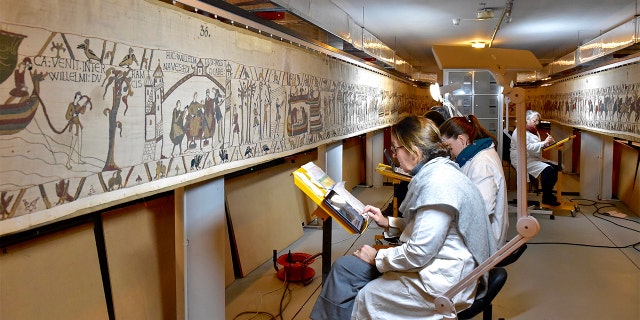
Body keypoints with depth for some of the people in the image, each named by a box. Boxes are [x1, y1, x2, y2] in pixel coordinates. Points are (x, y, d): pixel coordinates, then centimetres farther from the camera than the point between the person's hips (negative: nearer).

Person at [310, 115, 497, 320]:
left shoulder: (438, 183, -25)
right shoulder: (436, 172, 7)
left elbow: (418, 253, -25)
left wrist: (377, 257, -10)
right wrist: (388, 222, 11)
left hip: (441, 281, -9)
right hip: (431, 263, 10)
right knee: (344, 267, 4)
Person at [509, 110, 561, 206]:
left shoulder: (534, 130, 18)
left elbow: (538, 146, 23)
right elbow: (528, 147, -25)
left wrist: (548, 143, 3)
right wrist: (544, 142, -23)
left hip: (535, 158, 10)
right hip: (524, 161, -10)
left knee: (555, 167, -5)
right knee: (547, 170, -25)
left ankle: (549, 194, 5)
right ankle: (546, 198, -16)